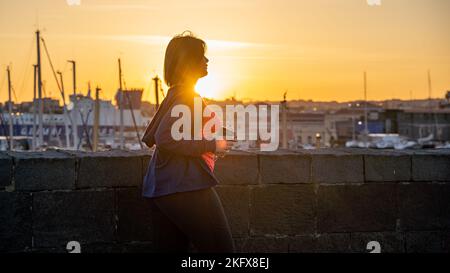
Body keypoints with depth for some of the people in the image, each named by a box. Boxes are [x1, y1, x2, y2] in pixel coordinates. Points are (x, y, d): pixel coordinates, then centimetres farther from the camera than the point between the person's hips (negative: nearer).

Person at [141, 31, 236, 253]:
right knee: (221, 248, 0)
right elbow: (165, 138, -23)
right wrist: (211, 145, -16)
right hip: (186, 188, -10)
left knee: (171, 248, 11)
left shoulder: (175, 93, 18)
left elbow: (150, 137, 23)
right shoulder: (186, 95, -11)